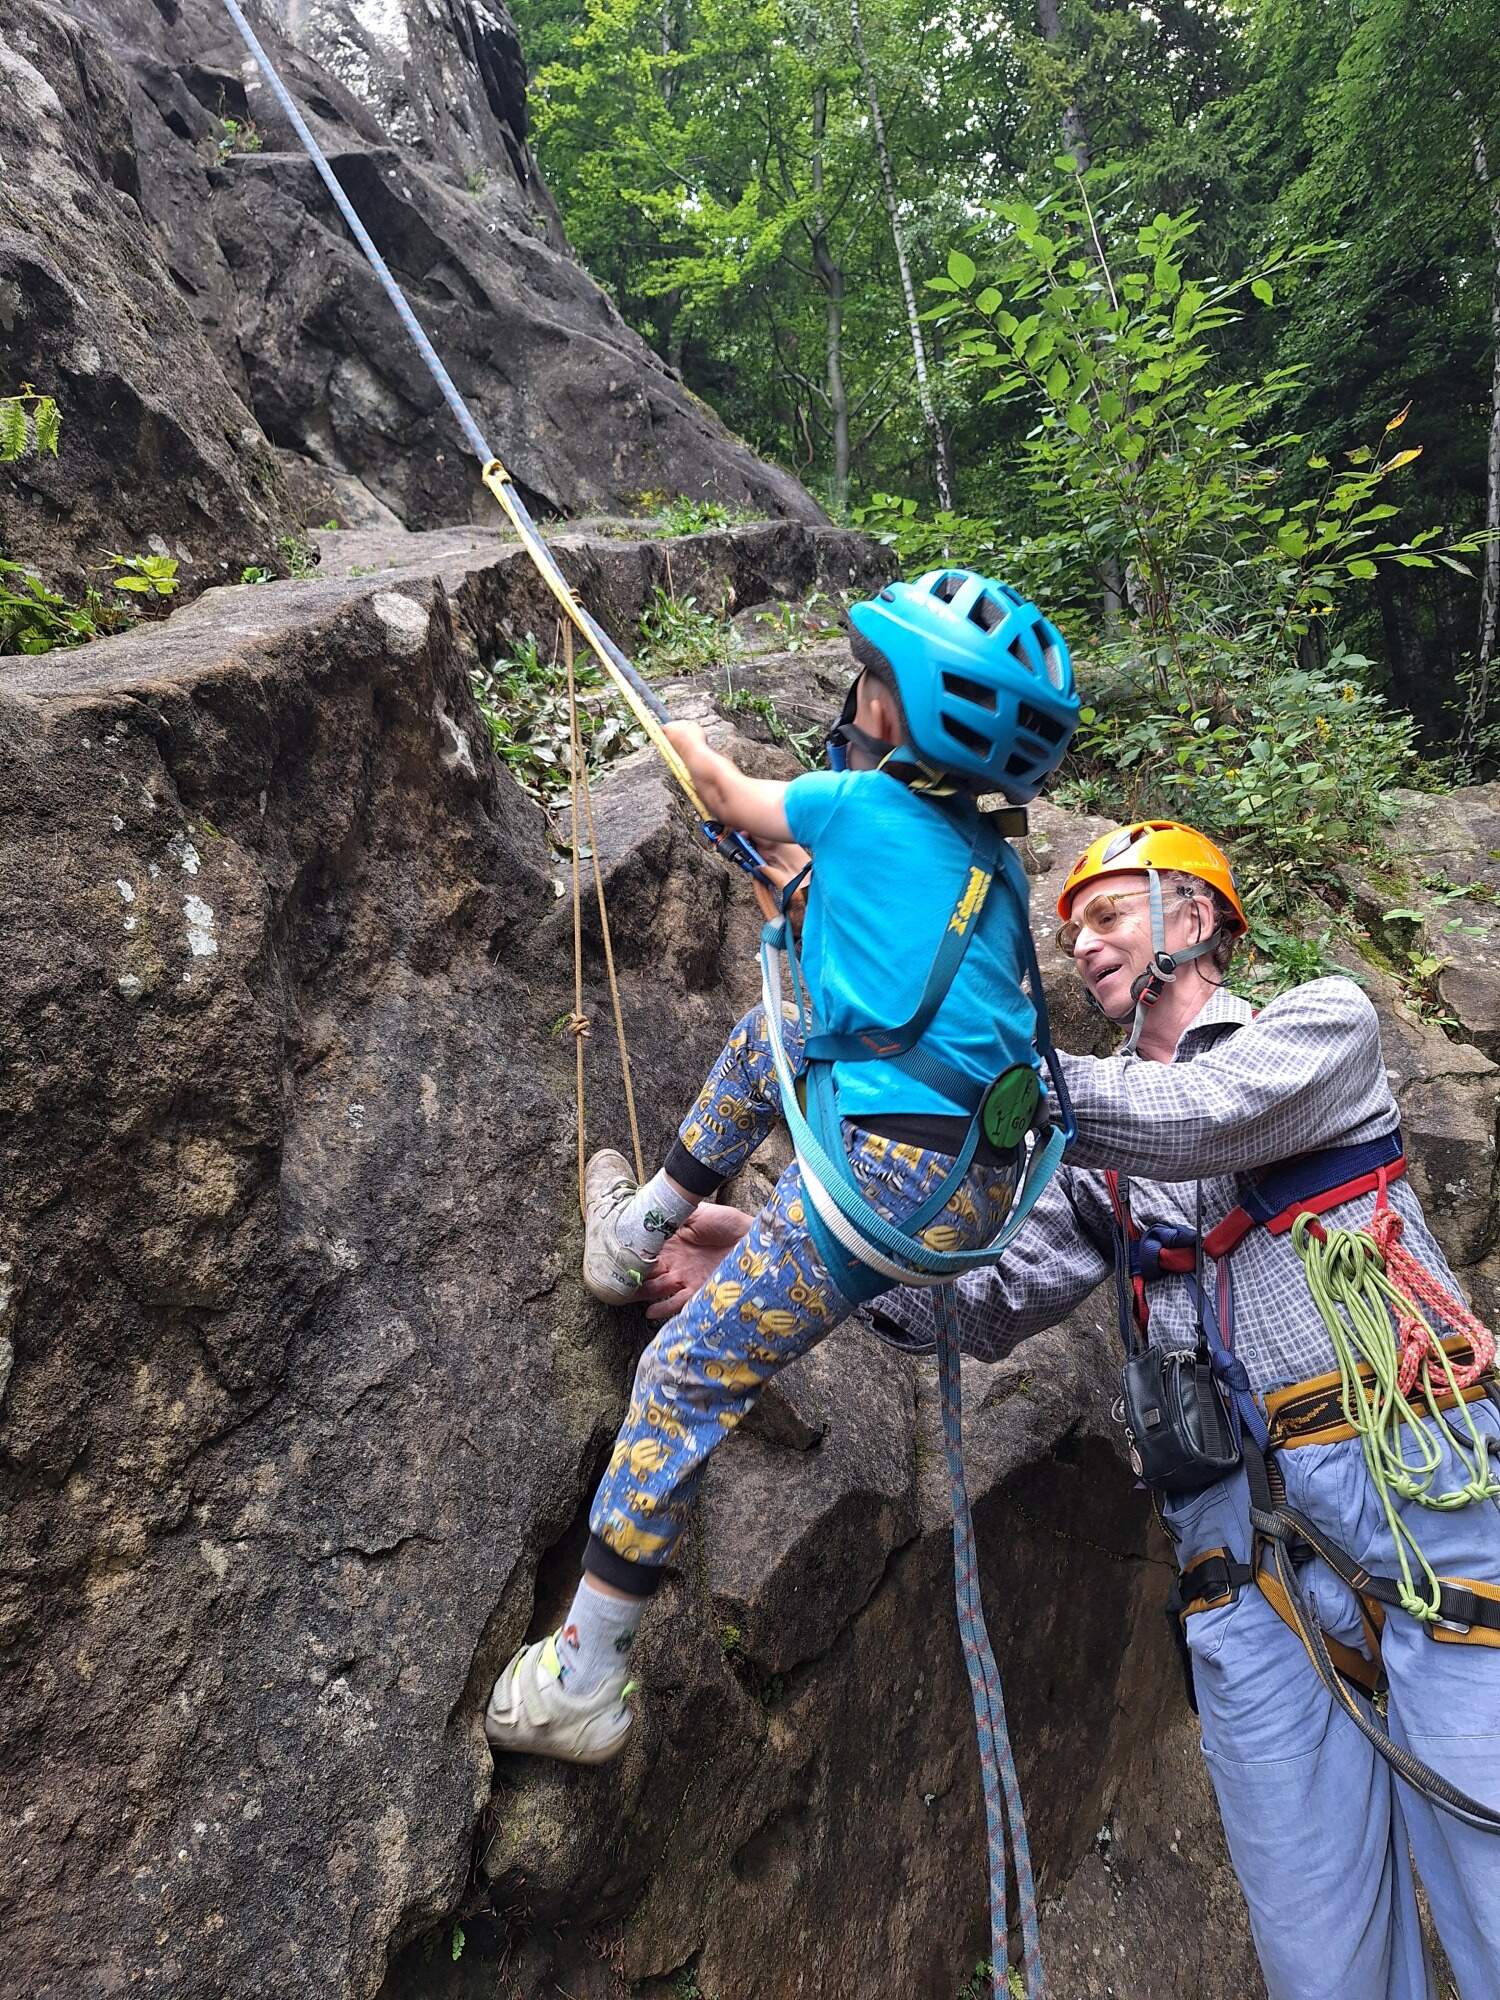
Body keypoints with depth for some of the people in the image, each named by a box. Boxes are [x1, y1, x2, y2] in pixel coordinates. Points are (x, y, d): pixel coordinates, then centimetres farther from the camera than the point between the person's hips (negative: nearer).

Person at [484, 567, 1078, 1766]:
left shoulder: (864, 801, -4)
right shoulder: (991, 862, 14)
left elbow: (732, 797, 15)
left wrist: (690, 743, 38)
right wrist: (815, 884, 43)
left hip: (891, 1172, -9)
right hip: (986, 1182, 9)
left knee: (689, 1381, 2)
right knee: (769, 1035, 27)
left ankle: (582, 1679, 13)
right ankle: (640, 1231, 39)